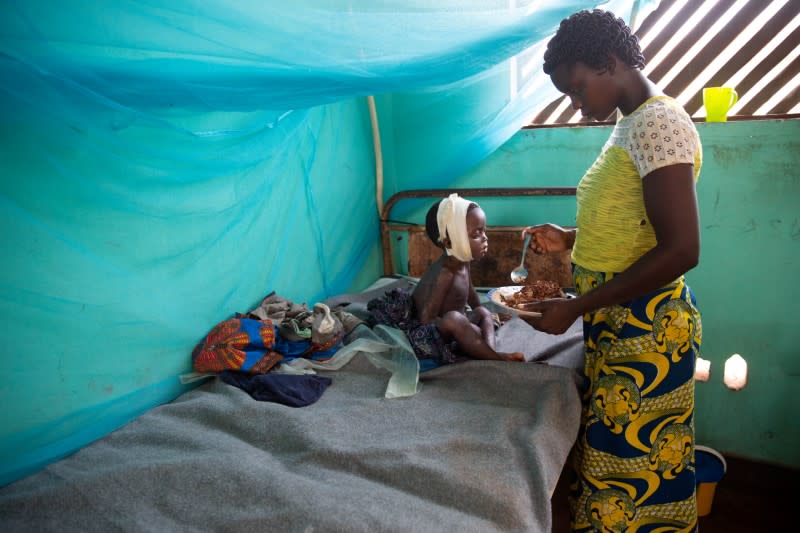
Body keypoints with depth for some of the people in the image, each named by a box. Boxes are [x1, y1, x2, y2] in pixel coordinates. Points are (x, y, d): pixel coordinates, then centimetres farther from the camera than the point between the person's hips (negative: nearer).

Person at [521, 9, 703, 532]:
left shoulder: (659, 122, -17)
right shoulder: (632, 123, 12)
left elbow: (681, 248, -24)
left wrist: (576, 308, -22)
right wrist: (569, 238, 6)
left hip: (645, 327, -9)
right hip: (617, 321, 9)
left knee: (631, 458, 5)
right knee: (610, 446, 19)